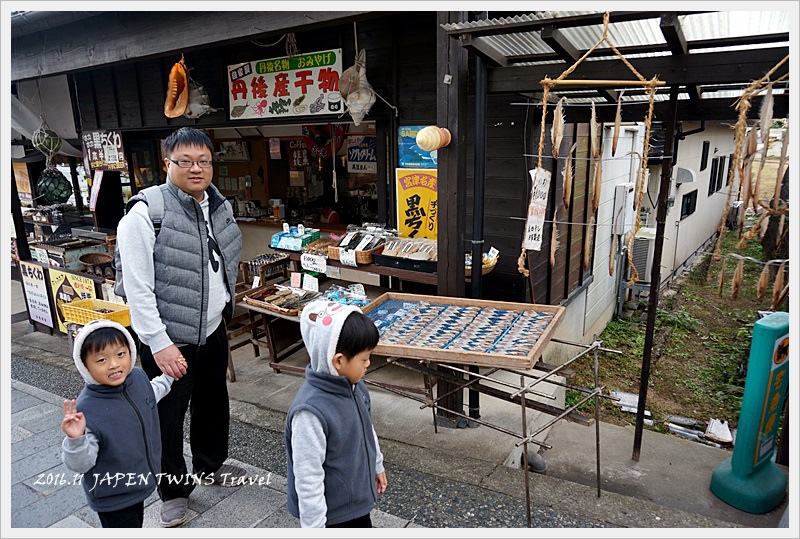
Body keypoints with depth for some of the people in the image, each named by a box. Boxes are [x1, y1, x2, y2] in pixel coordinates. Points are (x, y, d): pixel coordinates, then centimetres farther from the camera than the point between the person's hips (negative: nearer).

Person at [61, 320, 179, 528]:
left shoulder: (138, 377, -12)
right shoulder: (86, 410, -32)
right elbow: (81, 464, -25)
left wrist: (168, 376, 17)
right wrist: (76, 439, -43)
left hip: (139, 479, 7)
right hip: (111, 497, -7)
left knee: (136, 523, 29)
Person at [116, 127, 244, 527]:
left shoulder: (220, 207, 2)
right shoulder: (145, 215, -20)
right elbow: (138, 288, -20)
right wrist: (160, 343, -21)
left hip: (213, 330, 7)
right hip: (168, 339, -6)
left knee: (213, 401, 23)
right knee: (168, 418, 9)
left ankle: (210, 465, 47)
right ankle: (174, 491, 32)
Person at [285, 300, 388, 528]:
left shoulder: (353, 386, -8)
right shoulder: (310, 412, -34)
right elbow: (307, 477, -26)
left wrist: (377, 466, 20)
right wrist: (314, 526, -18)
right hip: (333, 512, -7)